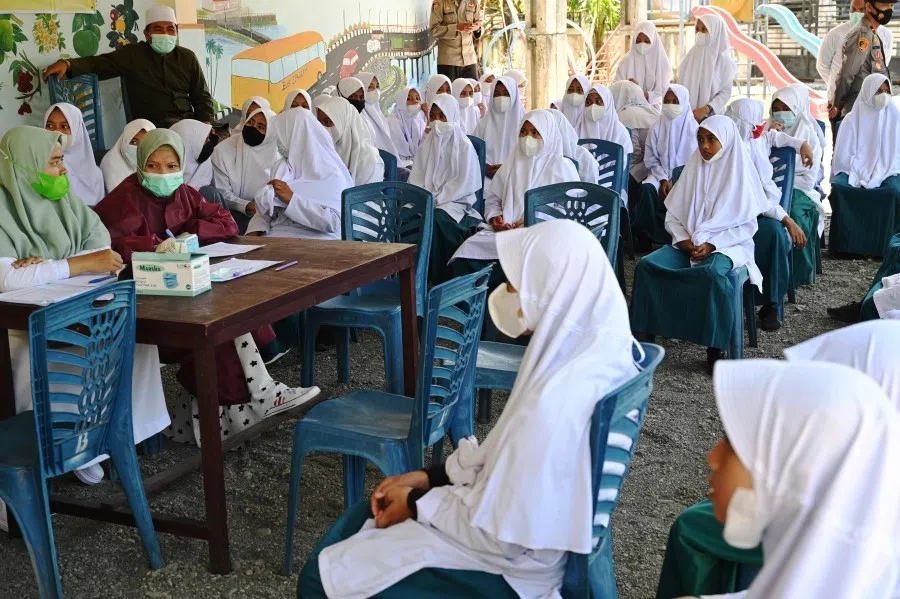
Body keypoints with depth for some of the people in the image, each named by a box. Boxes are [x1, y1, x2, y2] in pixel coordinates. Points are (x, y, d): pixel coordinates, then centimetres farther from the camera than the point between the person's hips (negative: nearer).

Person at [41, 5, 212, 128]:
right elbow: (98, 63, -1)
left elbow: (202, 97, 16)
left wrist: (205, 123, -3)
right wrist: (67, 63, -20)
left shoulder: (188, 58, 15)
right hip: (154, 127, -3)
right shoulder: (133, 54, 7)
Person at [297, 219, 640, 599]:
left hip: (512, 567, -9)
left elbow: (502, 535, -26)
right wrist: (431, 476, 2)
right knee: (363, 519, 22)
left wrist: (418, 504, -10)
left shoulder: (553, 403, -35)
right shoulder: (595, 349, -5)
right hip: (534, 529, 9)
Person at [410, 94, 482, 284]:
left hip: (456, 201, -4)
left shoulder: (463, 145, -2)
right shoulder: (428, 142, 13)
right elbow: (417, 176, 12)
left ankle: (440, 276, -23)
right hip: (428, 199, 4)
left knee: (436, 218, -35)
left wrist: (437, 199, -15)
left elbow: (464, 183, -9)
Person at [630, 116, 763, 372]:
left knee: (712, 273, -38)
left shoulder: (739, 172, -1)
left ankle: (714, 349, -27)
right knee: (647, 265, -23)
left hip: (726, 244, -4)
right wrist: (683, 240, -8)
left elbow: (747, 225, -5)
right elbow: (672, 213, 11)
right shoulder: (693, 166, 10)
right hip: (688, 243, 4)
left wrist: (711, 244, -15)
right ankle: (646, 338, -21)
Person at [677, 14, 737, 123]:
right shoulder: (692, 55, 6)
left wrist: (706, 109, -17)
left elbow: (726, 92, -6)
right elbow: (682, 84, 10)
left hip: (711, 115, -3)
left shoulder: (723, 59, -4)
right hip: (687, 114, 3)